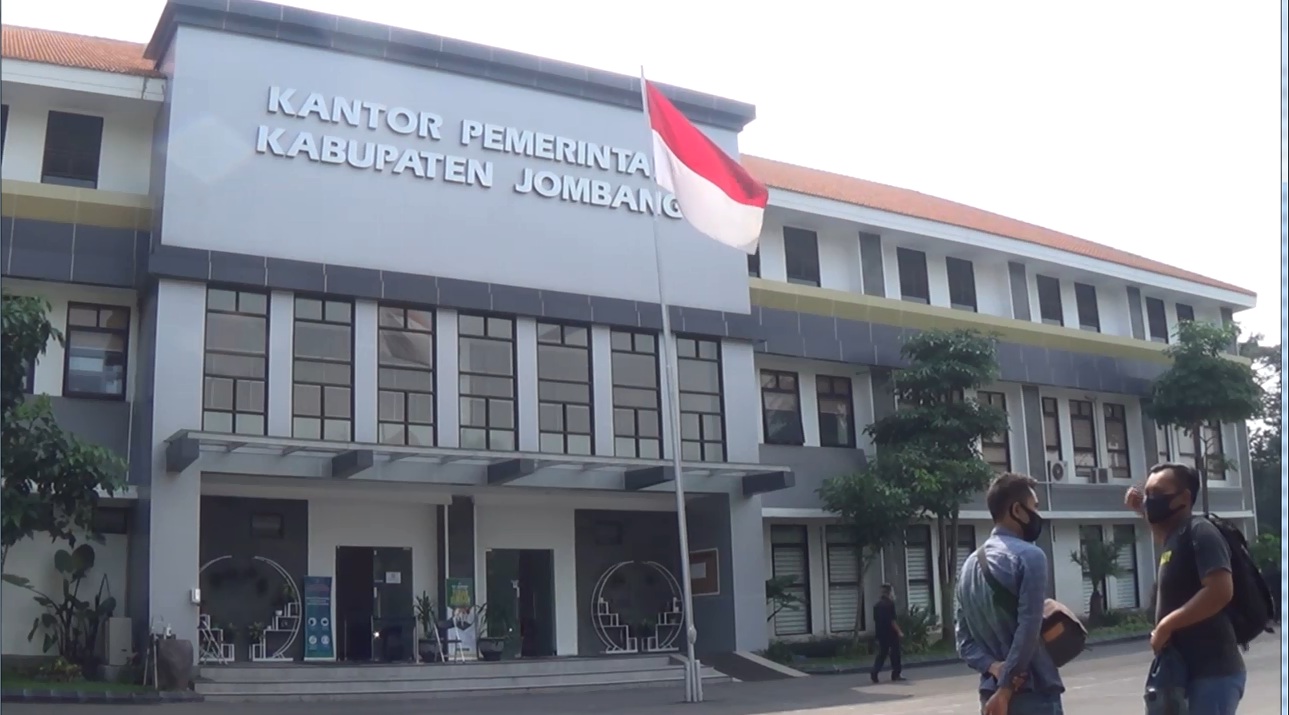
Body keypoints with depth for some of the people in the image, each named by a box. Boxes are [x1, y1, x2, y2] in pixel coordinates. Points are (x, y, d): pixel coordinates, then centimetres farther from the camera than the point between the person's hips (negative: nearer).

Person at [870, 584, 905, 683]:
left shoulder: (877, 604, 10)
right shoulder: (890, 604, -13)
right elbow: (892, 620, -17)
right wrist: (899, 632, -13)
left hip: (880, 633, 7)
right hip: (890, 632, -7)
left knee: (882, 653, 10)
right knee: (895, 653, 5)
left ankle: (875, 672, -5)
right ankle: (896, 675, 9)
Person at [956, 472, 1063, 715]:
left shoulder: (971, 563, 13)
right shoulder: (1029, 556, -11)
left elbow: (963, 635, 10)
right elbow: (1028, 630, -19)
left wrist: (994, 667, -5)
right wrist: (1005, 690, -16)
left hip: (992, 694, 8)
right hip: (1033, 694, -8)